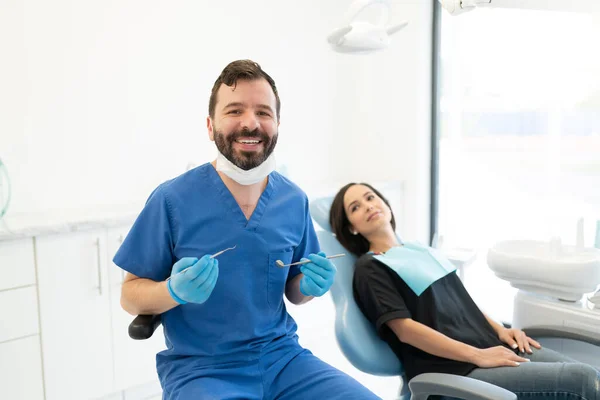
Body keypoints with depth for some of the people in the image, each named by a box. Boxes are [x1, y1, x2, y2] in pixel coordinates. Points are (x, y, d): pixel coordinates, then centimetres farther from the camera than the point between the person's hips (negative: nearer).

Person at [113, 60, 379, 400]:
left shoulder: (294, 201, 0)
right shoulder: (172, 200, -12)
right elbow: (130, 296, -3)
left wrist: (310, 286, -10)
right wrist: (175, 290, -24)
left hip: (282, 357, 4)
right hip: (200, 368, -3)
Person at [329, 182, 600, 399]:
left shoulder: (421, 250, 18)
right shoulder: (369, 268, -5)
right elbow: (404, 329, -15)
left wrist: (500, 330, 5)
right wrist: (478, 355, -18)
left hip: (491, 345, 8)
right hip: (455, 370, -7)